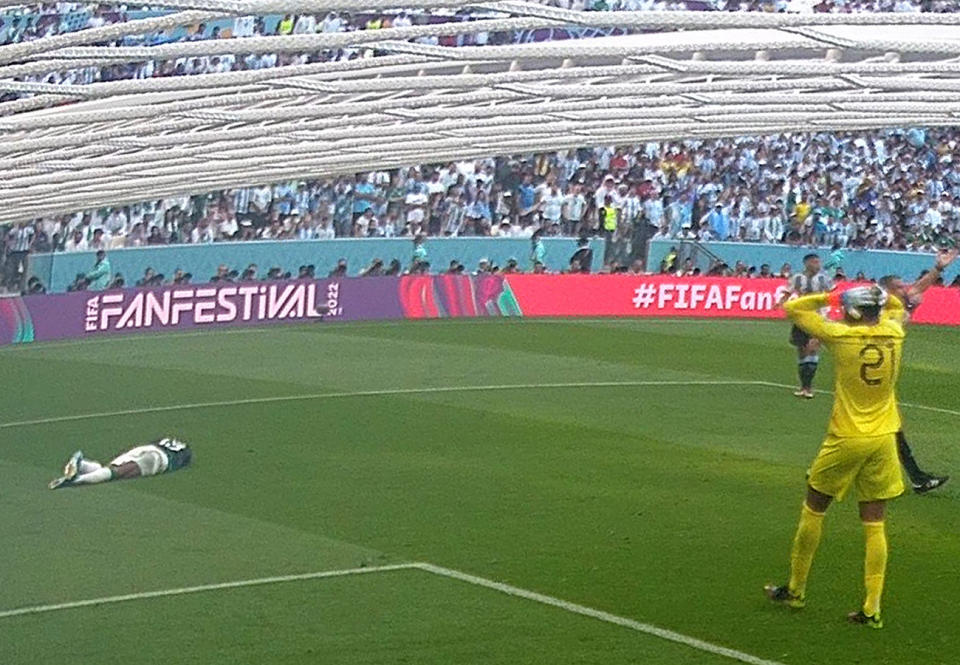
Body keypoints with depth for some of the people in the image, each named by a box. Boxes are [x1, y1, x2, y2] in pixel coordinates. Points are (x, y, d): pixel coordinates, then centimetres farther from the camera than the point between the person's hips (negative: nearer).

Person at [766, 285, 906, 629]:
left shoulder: (840, 336, -12)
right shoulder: (893, 334, 0)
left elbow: (792, 308, -3)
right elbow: (897, 307, 25)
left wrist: (829, 297, 3)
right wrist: (876, 294, 9)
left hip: (846, 439, -3)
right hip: (883, 441, 3)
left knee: (813, 510, 14)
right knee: (874, 525, 5)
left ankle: (795, 590, 24)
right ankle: (872, 608, 3)